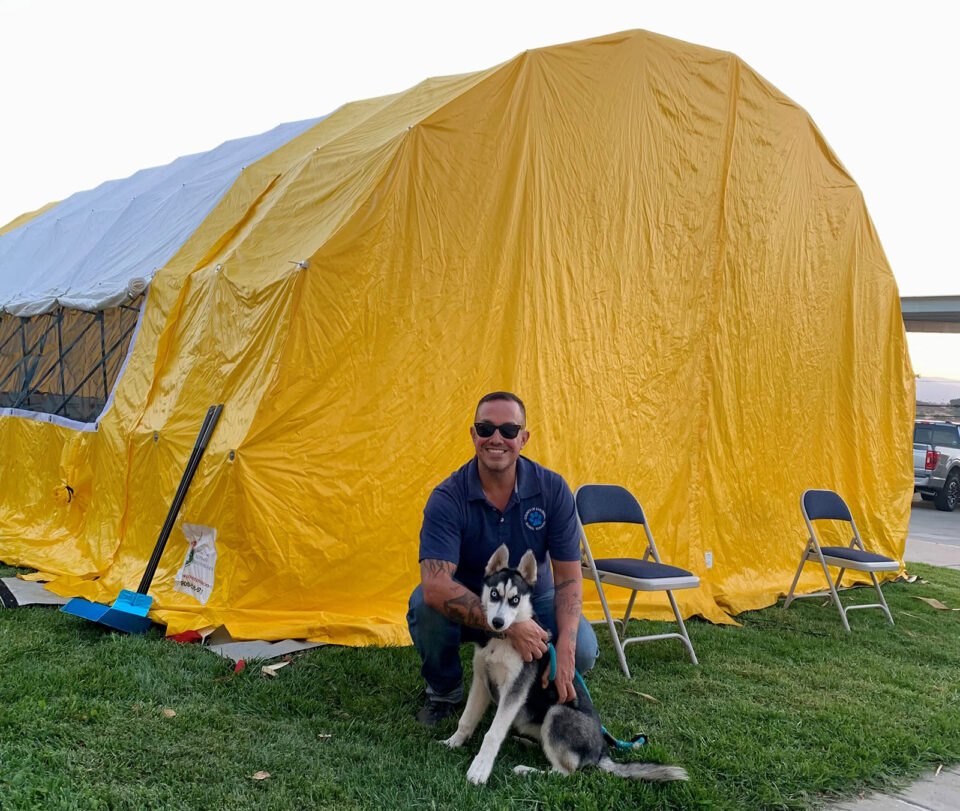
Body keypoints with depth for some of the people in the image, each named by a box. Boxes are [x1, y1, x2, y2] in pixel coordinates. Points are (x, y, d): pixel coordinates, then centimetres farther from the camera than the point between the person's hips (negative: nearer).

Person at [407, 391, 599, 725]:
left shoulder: (552, 489, -14)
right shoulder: (448, 498, -22)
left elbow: (568, 576, -14)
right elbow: (435, 585, -34)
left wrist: (565, 649, -30)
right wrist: (510, 626, -41)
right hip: (468, 607, -1)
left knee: (582, 650, -25)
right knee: (424, 603, -32)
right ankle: (444, 689, -1)